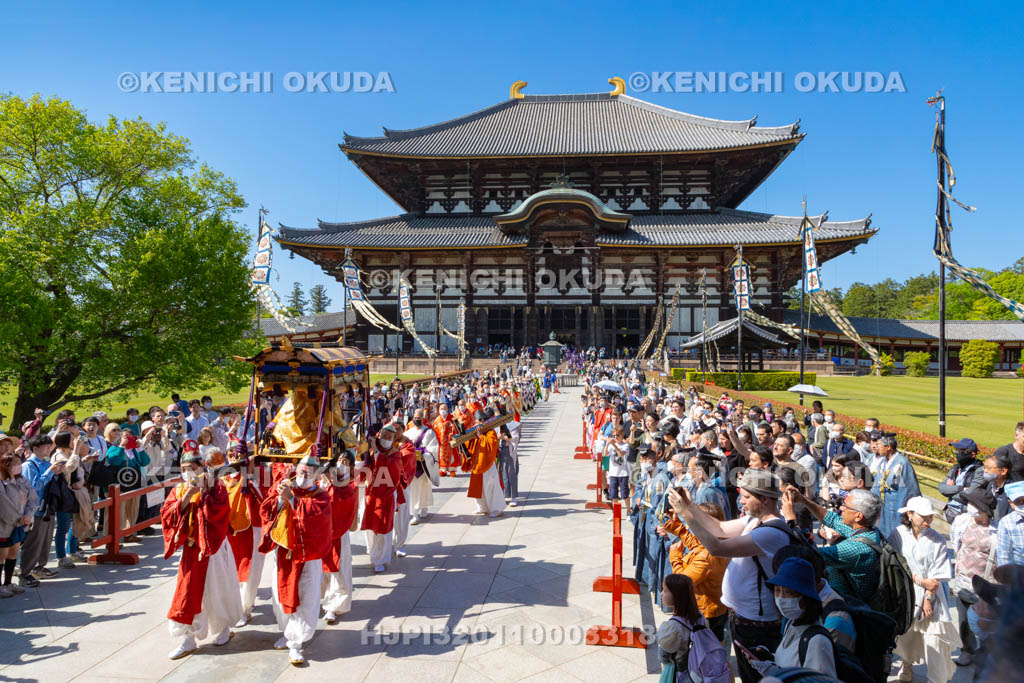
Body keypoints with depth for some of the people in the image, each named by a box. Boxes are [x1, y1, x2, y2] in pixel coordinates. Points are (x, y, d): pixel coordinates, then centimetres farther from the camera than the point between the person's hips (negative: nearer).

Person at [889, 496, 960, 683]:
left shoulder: (937, 539, -6)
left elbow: (938, 575, -6)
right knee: (904, 633, 13)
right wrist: (922, 581, -15)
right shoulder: (897, 535, -8)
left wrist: (927, 598, -11)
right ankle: (907, 663, 40)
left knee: (934, 636, -6)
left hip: (931, 597, 0)